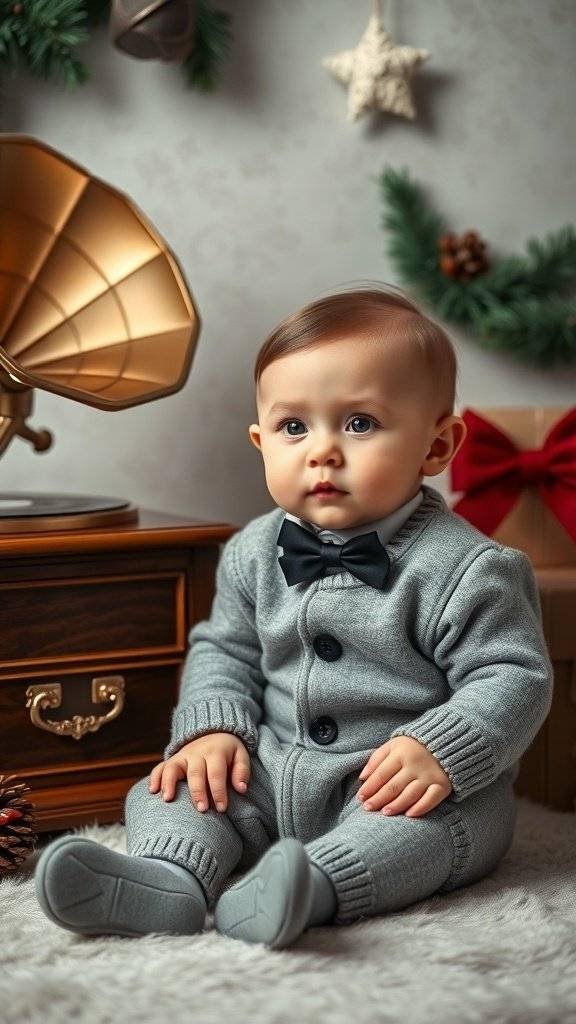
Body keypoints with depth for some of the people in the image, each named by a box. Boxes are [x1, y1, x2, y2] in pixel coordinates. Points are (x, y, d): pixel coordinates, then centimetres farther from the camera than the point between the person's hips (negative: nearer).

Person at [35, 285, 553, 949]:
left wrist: (438, 752, -28)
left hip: (404, 790, -5)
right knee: (167, 790, -8)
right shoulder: (254, 554, 4)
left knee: (445, 818, -35)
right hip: (269, 776, 5)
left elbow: (514, 679, -13)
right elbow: (224, 647, 15)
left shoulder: (466, 569, -13)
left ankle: (314, 883, -50)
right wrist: (213, 726, -4)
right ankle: (172, 876, -35)